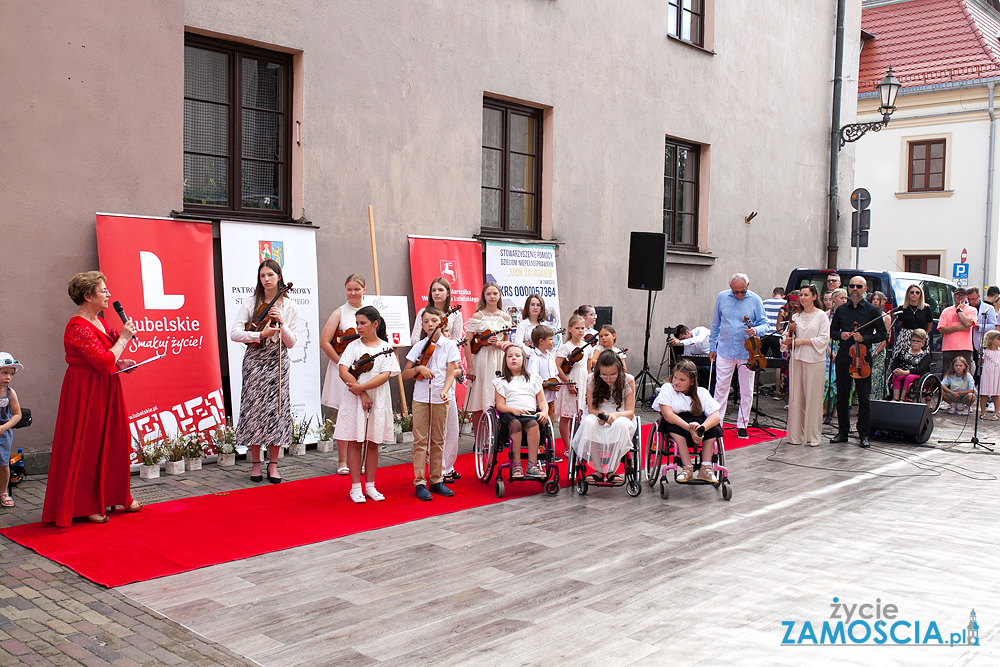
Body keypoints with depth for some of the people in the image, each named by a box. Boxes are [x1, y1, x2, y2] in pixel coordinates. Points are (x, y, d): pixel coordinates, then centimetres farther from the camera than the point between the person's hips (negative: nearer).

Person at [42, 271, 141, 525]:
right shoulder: (78, 328, -19)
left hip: (105, 390, 10)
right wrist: (124, 338, -15)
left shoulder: (98, 321, 11)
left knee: (113, 441, 12)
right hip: (86, 392, -9)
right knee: (87, 446, -1)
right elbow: (104, 362, -25)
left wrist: (120, 363, 6)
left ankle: (113, 496, 24)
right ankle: (85, 505, 10)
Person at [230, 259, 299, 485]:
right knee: (254, 409, -2)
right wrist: (260, 335, -17)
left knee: (276, 410, -2)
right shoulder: (250, 303, 3)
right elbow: (234, 333, -7)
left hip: (278, 363, 1)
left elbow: (291, 342, 2)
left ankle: (273, 464, 9)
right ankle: (255, 463, 11)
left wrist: (281, 323, -14)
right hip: (254, 362, 0)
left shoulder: (289, 306, 5)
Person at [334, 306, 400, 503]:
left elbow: (385, 375, -9)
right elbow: (343, 372, -8)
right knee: (355, 442, 3)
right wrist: (362, 394, -16)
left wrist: (361, 387, -19)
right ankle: (356, 487, 10)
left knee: (372, 443, 8)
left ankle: (370, 485, 17)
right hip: (355, 399, 0)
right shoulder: (353, 346, 3)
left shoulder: (386, 348, 2)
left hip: (378, 400, 0)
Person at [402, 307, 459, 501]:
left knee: (438, 440, 7)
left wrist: (445, 391, -21)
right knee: (420, 439, -2)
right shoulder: (419, 346, 5)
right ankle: (419, 482, 2)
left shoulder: (449, 345, 2)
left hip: (440, 399, 0)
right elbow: (405, 374, 6)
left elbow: (451, 373, -4)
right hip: (420, 397, 1)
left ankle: (436, 480, 15)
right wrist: (419, 368, -13)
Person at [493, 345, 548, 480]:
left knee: (533, 424, -36)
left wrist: (544, 412, -6)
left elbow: (542, 401, 18)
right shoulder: (501, 382, 20)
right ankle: (515, 465, -36)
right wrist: (513, 410, -15)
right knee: (515, 423, -38)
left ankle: (532, 465, -39)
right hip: (510, 414, -1)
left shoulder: (533, 379, 26)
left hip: (530, 414, 1)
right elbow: (500, 405, 7)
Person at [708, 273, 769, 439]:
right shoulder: (722, 297, 3)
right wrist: (712, 346, 13)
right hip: (725, 351, 1)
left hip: (747, 352, -1)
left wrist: (756, 330, -22)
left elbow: (764, 323, 2)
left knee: (746, 391, 5)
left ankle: (742, 425, 16)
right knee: (721, 388, 0)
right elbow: (716, 323, 12)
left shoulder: (755, 300, -3)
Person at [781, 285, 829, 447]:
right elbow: (790, 336, 17)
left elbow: (824, 339, -8)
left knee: (813, 398, -2)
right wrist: (787, 341, -5)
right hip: (797, 359, 4)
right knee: (796, 397, 3)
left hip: (815, 360, -4)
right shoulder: (796, 316, 14)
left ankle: (813, 436, 5)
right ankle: (796, 435, 9)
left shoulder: (821, 316, 0)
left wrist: (802, 341, -12)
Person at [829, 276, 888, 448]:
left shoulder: (872, 311, 2)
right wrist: (840, 335, -3)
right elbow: (832, 331, 18)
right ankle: (843, 432, 17)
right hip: (843, 356, 3)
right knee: (842, 396, 7)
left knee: (864, 398, -1)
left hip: (863, 357, -3)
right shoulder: (841, 310, 11)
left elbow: (882, 334, 2)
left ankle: (863, 435, 8)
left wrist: (864, 338, -13)